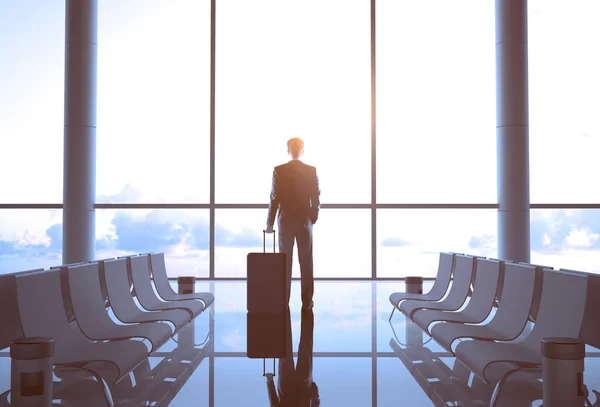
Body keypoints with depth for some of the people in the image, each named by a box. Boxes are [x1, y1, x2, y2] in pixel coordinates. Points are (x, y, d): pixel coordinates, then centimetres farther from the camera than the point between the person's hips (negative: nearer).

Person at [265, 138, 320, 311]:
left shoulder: (279, 170, -8)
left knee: (285, 263, 7)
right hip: (305, 221, 1)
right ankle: (307, 302, 9)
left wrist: (269, 223, 1)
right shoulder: (312, 171, -4)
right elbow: (316, 198, -1)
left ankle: (283, 301, 10)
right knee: (306, 263, 6)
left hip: (285, 221, -1)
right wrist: (314, 218, 13)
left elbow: (274, 199, -8)